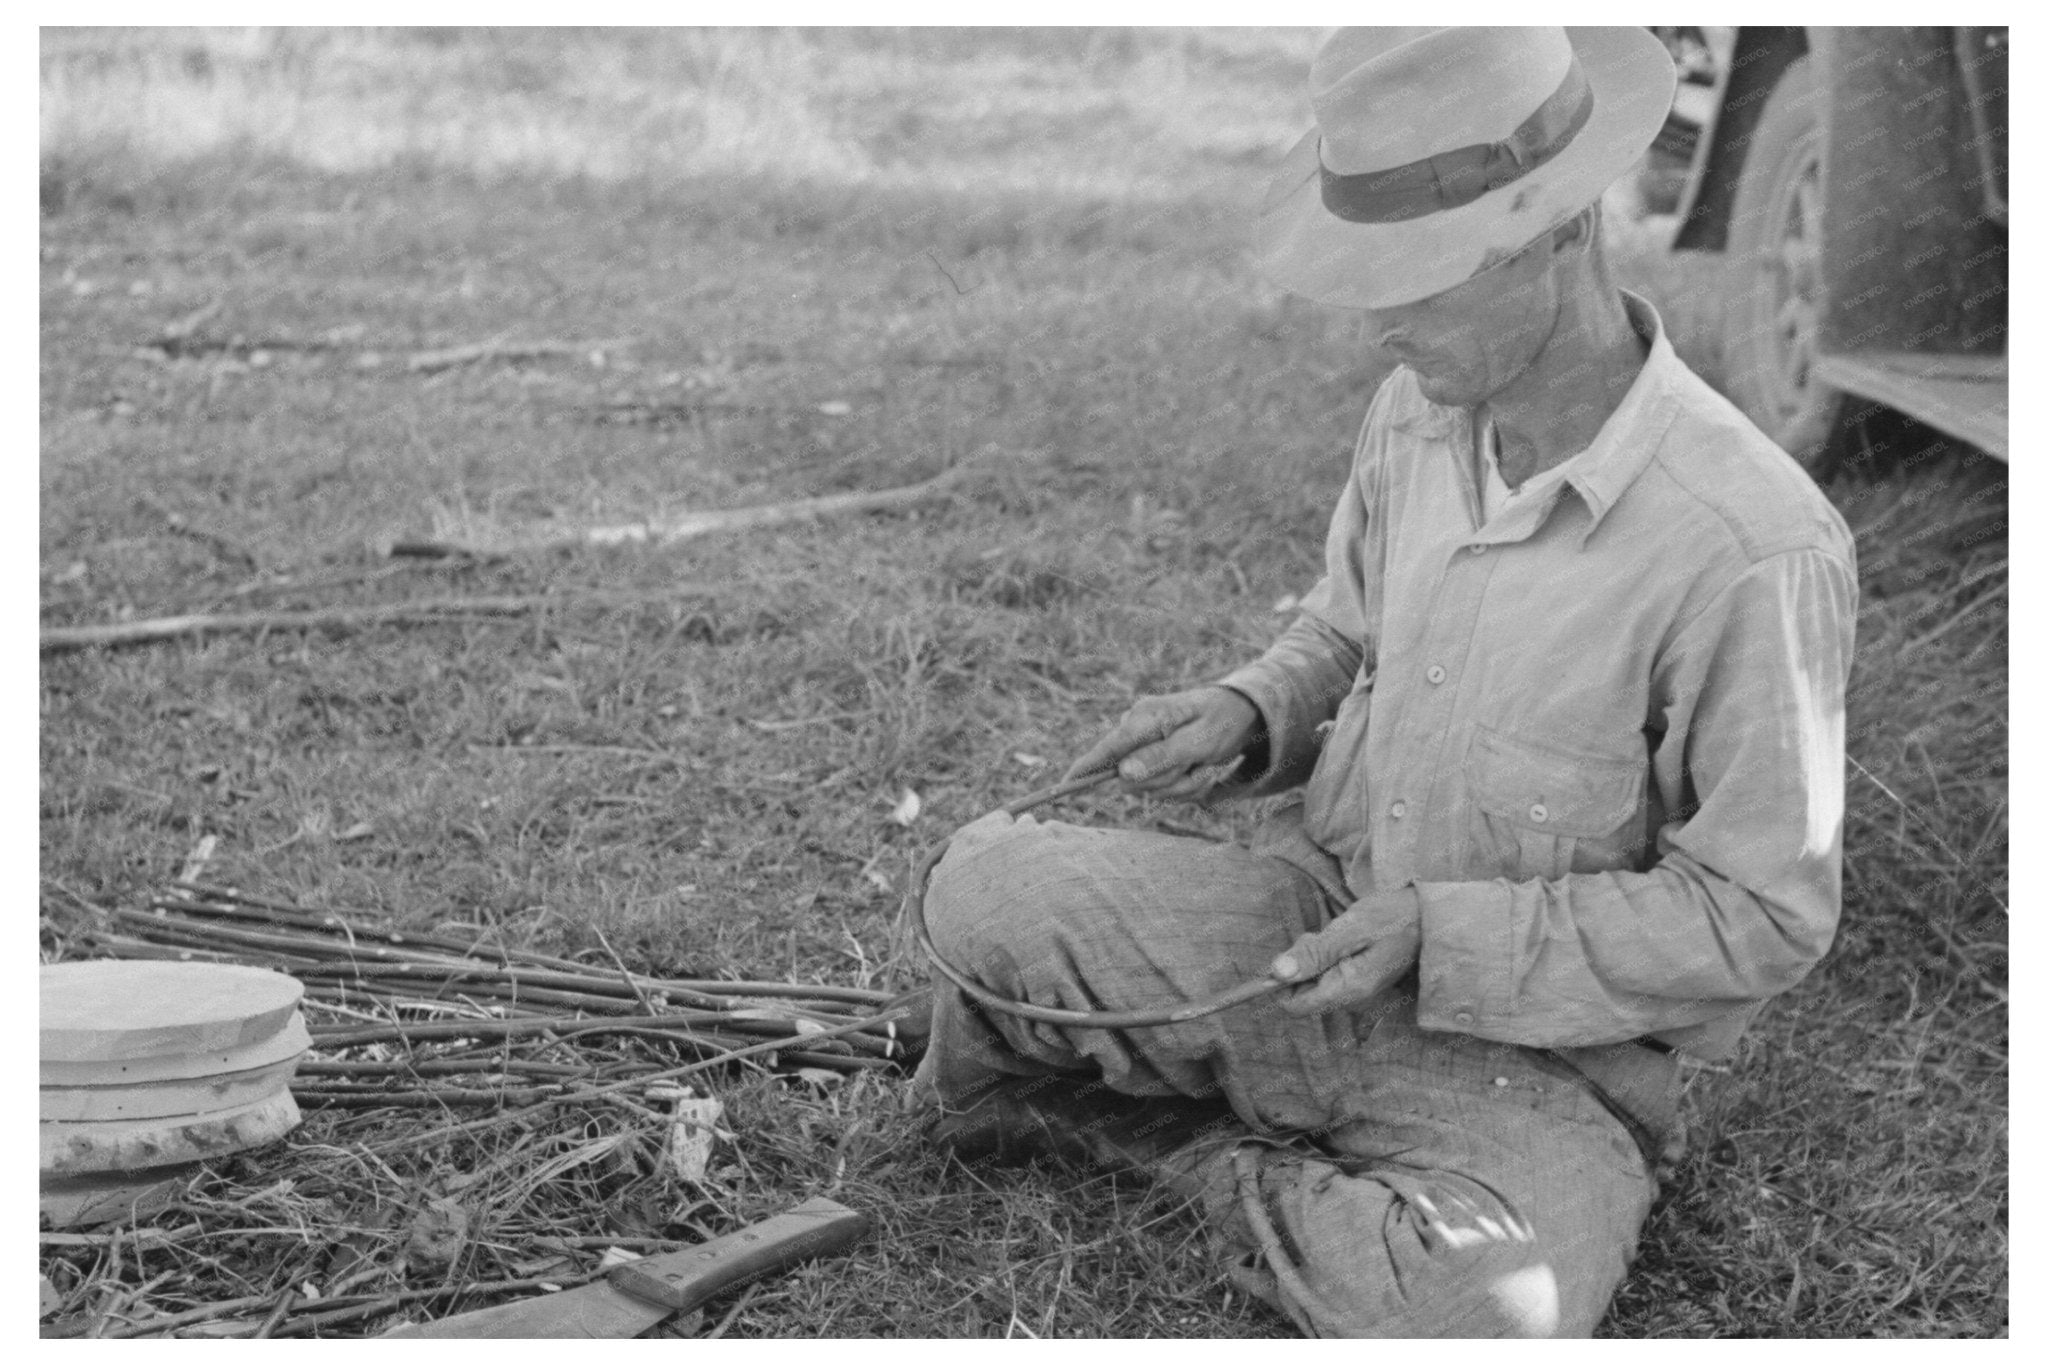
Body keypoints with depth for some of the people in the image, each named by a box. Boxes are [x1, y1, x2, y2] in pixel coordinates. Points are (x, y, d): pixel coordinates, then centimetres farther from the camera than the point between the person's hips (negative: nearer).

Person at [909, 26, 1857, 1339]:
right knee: (986, 888, -19)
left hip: (1537, 1059, -4)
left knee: (1484, 1318, -34)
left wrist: (1446, 933, -23)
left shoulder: (1752, 544, -25)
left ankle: (1223, 1161, -4)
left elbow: (1760, 914, -19)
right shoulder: (1421, 411, -3)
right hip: (1322, 929, 4)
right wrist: (1249, 715, -6)